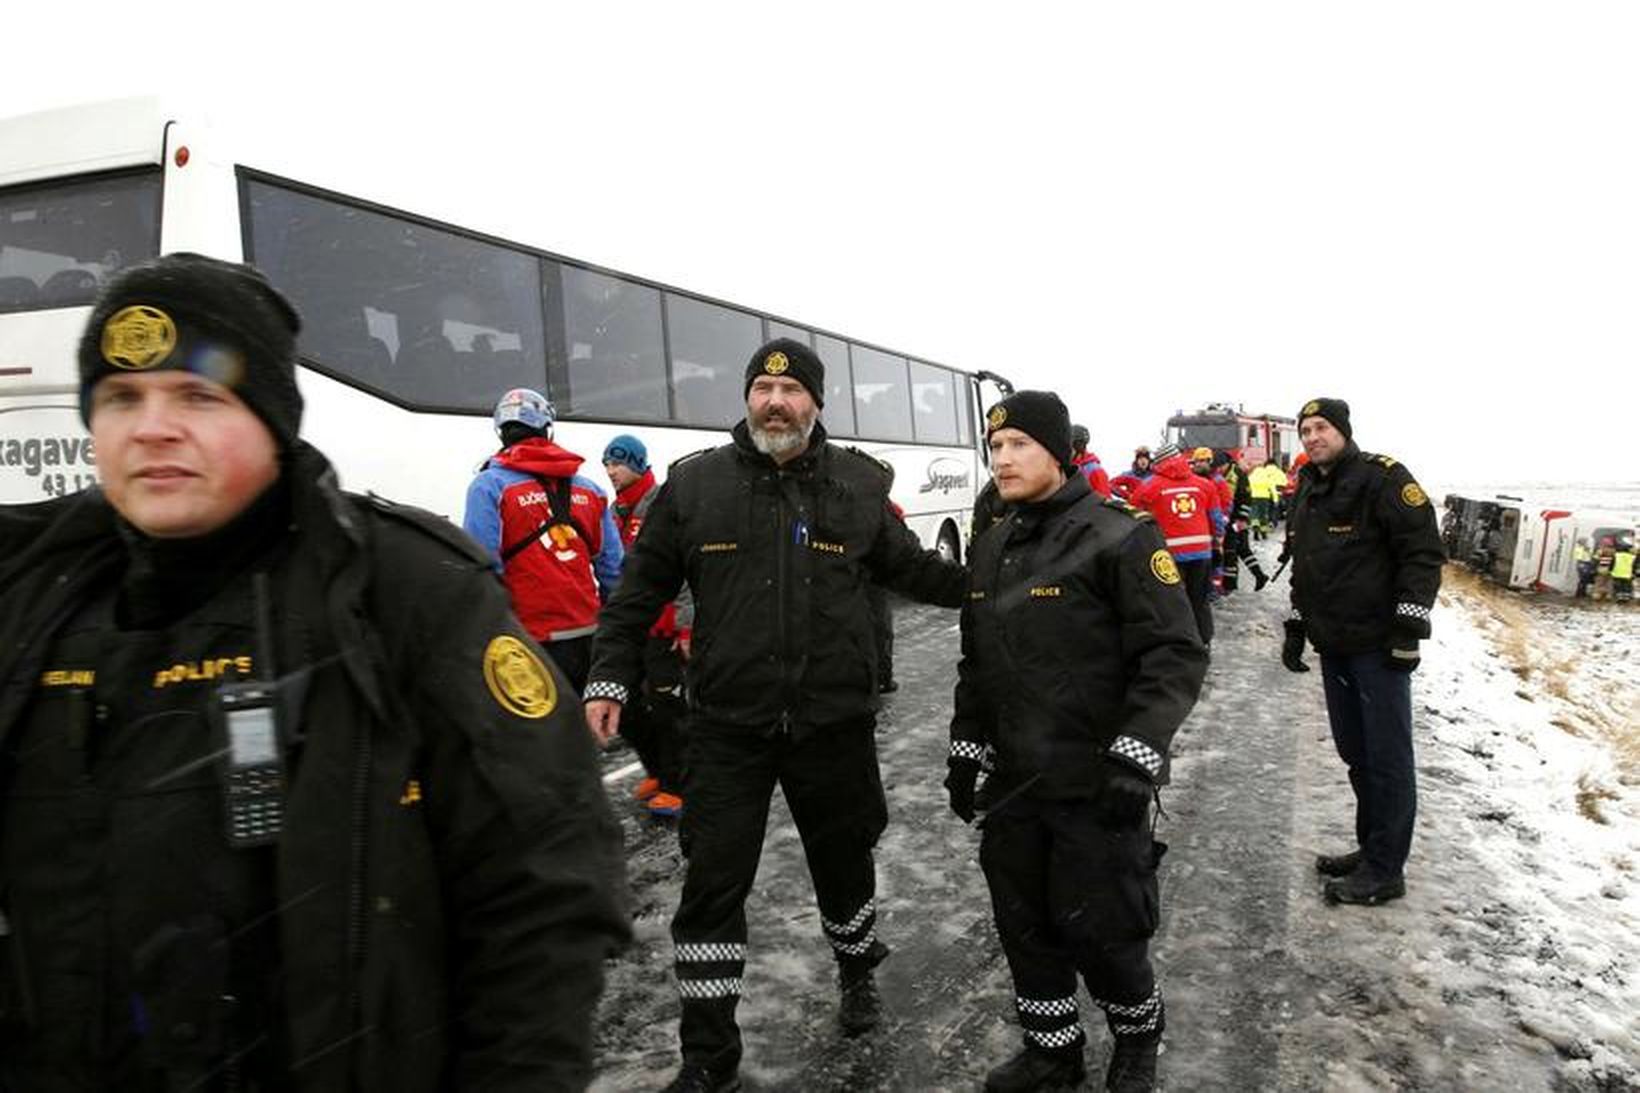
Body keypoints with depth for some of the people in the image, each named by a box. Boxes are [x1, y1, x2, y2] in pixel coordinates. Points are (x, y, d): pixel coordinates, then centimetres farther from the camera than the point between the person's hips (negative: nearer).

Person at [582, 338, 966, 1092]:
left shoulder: (859, 484, 2)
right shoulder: (694, 482, -2)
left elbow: (909, 568, 14)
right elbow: (640, 590, 3)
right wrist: (608, 680, -2)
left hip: (835, 724, 2)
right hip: (727, 728, -1)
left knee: (844, 863, 19)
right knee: (713, 888, 4)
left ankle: (857, 974, 49)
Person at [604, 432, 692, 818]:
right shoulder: (616, 512, 14)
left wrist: (686, 626, -17)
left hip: (663, 629, -8)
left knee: (667, 707, -1)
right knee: (627, 708, 14)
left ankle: (676, 787, 12)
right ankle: (657, 772, 32)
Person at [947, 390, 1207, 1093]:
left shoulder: (1120, 537, -11)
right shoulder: (990, 550, 11)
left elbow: (1175, 655, -15)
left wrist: (1136, 755, -21)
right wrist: (966, 749, 17)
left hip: (1099, 789, -6)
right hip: (1013, 785, 6)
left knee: (1099, 931, 4)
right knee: (1025, 928, 14)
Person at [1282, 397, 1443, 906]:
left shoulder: (1382, 478, -9)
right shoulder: (1307, 492, 16)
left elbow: (1424, 550, -13)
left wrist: (1409, 623, -17)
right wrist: (1295, 627, 23)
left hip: (1379, 646, -8)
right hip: (1333, 645, 8)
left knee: (1387, 758, 0)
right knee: (1355, 753, 15)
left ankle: (1385, 871, 9)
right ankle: (1370, 849, 28)